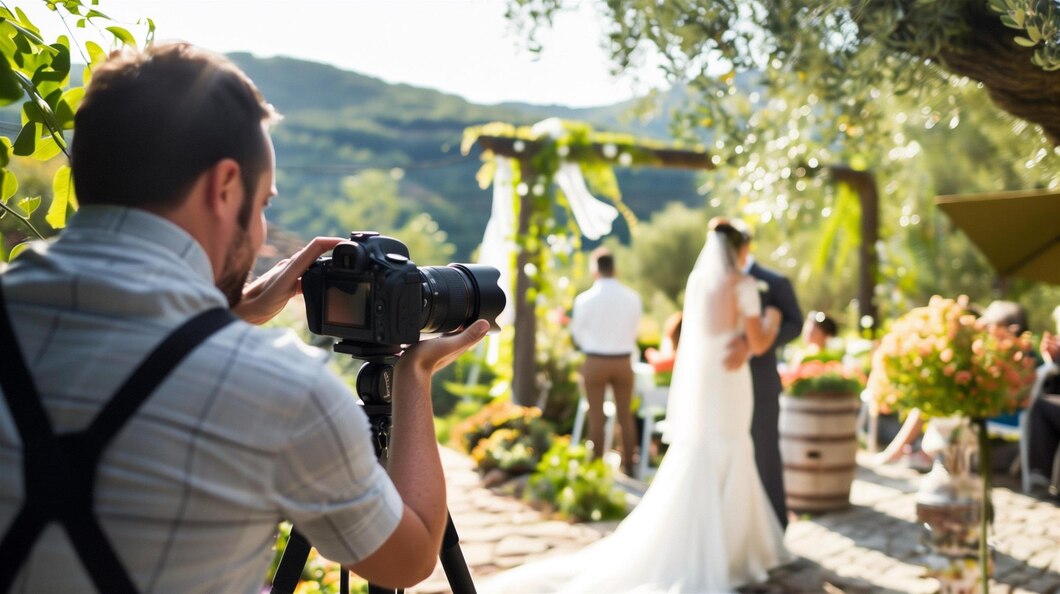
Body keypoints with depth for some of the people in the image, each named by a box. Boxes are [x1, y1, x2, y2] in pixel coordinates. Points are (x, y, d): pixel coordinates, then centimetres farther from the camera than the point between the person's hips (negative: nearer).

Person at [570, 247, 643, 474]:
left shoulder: (585, 299, -12)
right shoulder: (632, 297, -6)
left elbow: (577, 334, 1)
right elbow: (634, 331, 3)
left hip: (595, 362, -2)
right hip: (624, 361, 2)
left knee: (596, 416, 7)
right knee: (625, 415, 12)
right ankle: (628, 466, 17)